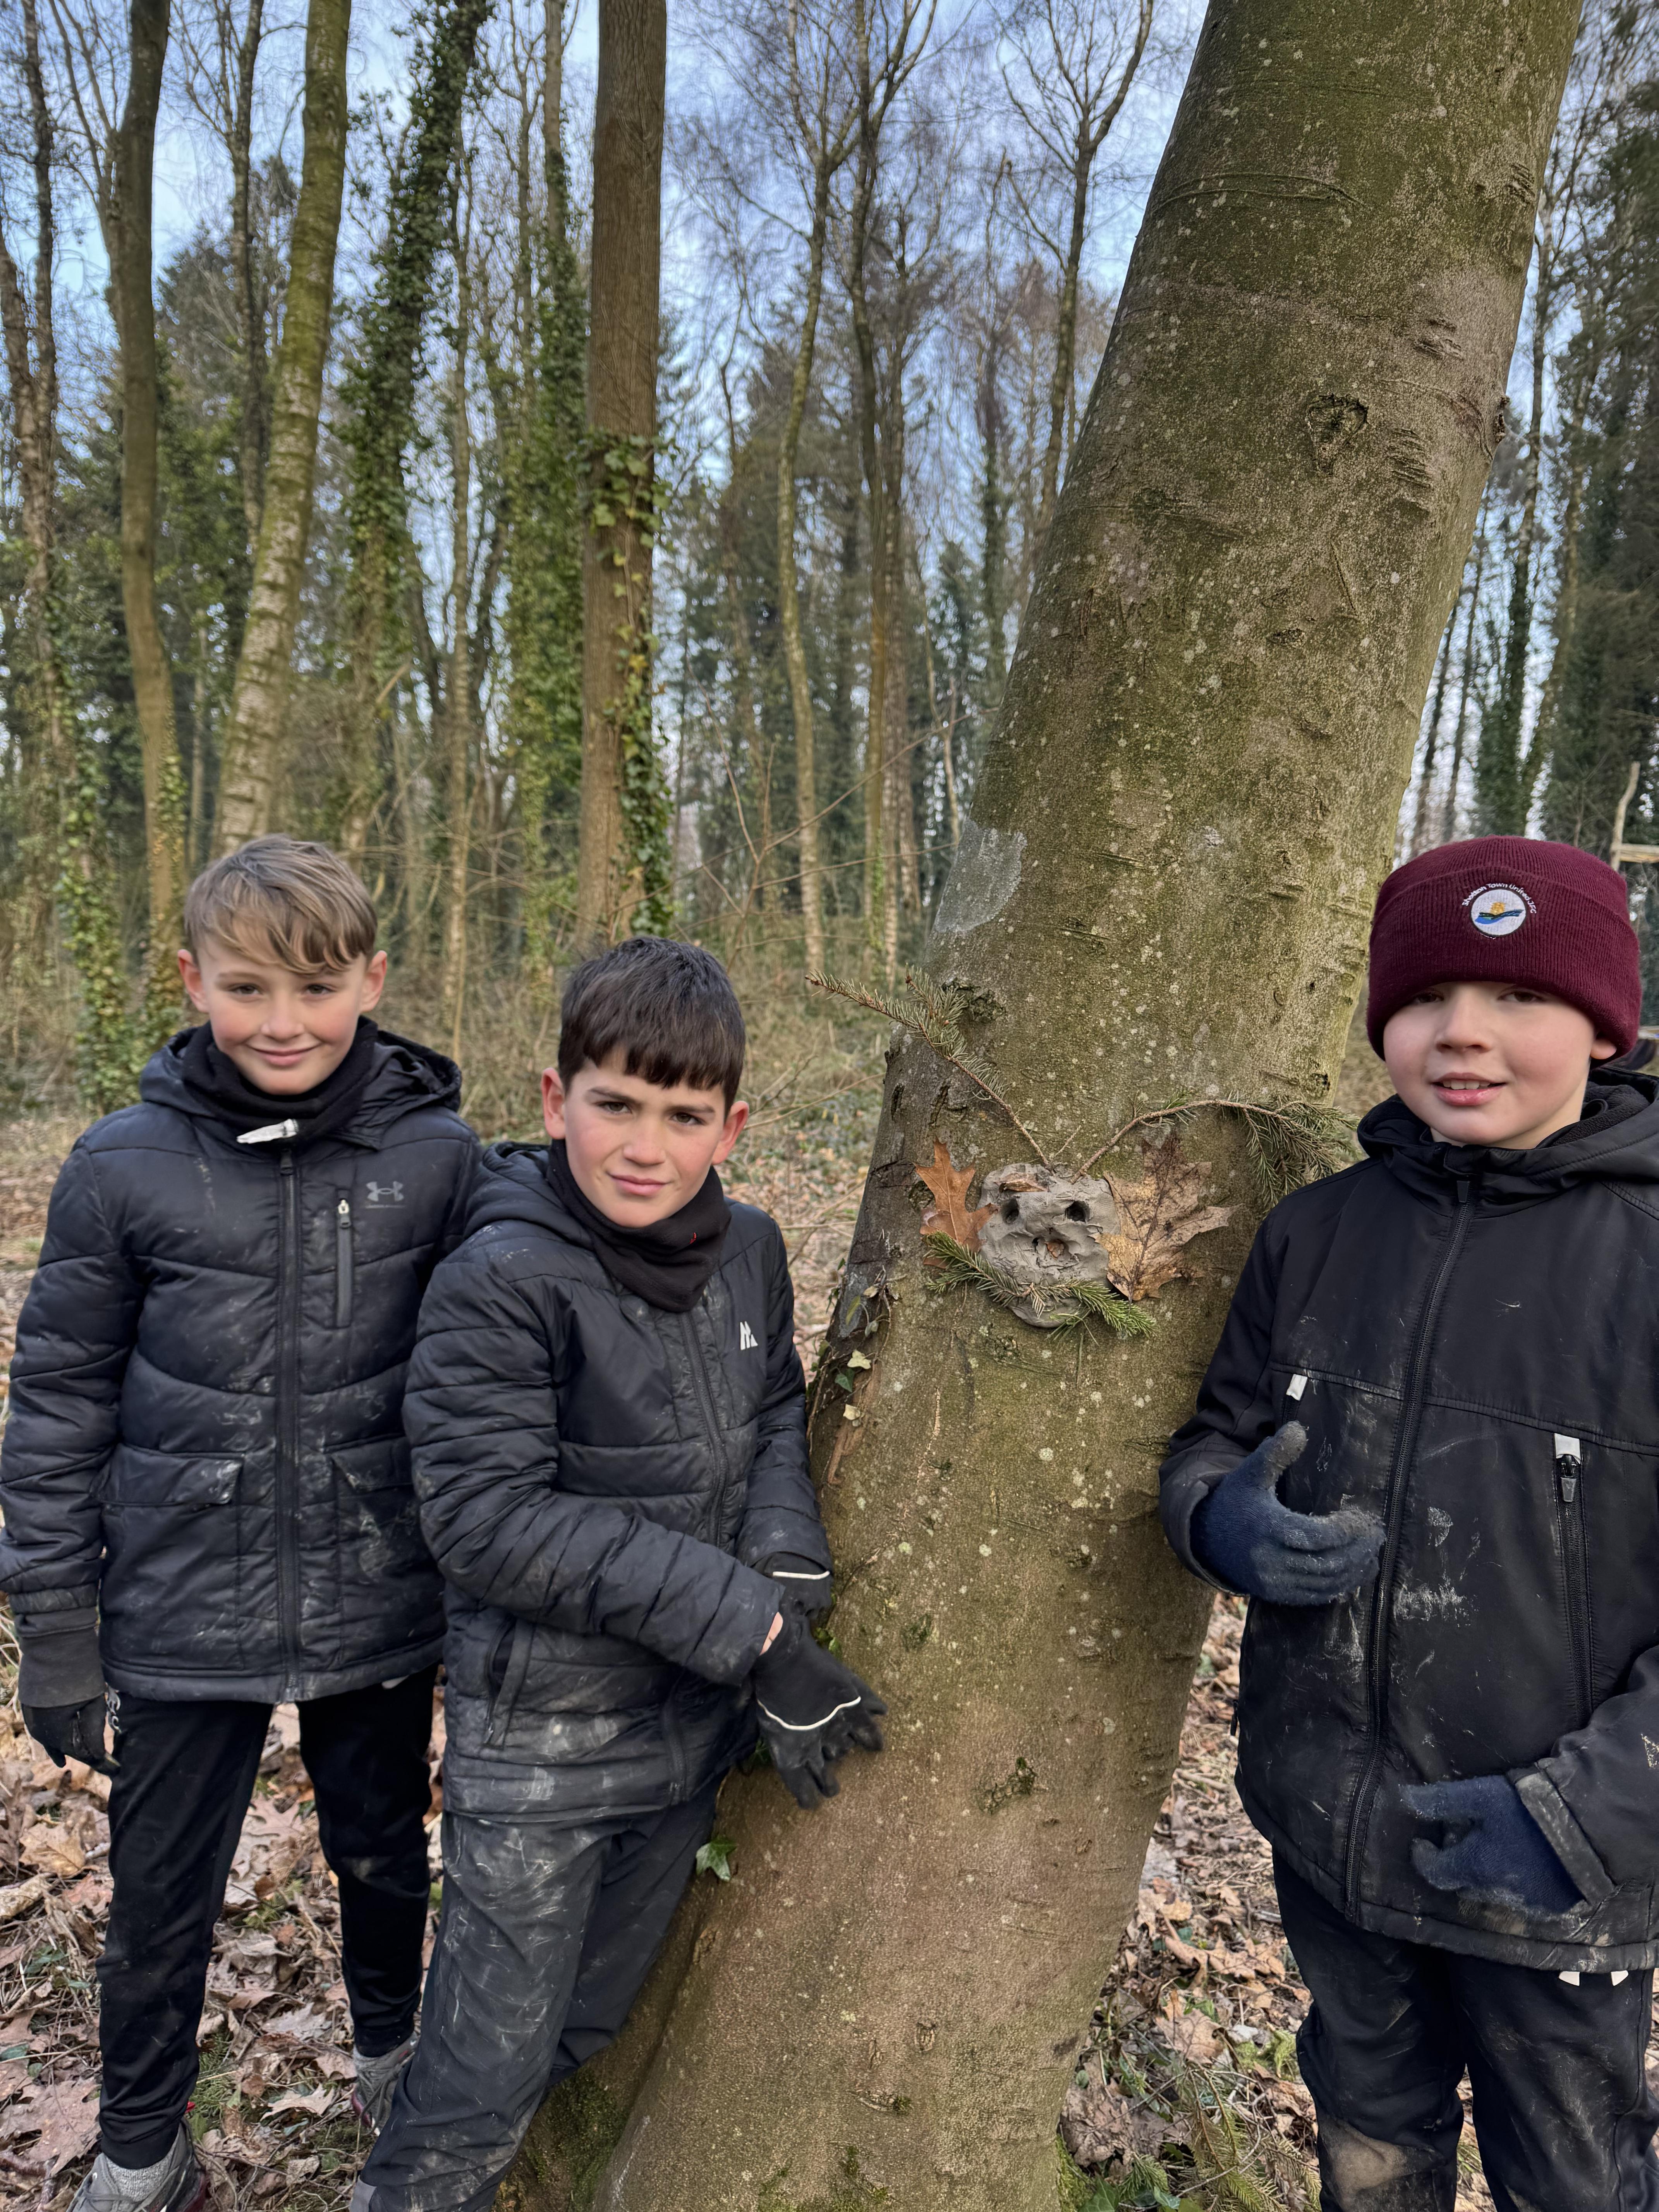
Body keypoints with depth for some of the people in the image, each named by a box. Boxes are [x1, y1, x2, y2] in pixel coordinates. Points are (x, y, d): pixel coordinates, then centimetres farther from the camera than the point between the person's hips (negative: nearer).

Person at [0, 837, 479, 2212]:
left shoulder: (440, 1157, -10)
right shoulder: (126, 1167, -10)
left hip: (378, 1612, 1)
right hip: (183, 1618, 0)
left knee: (386, 1857, 22)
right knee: (161, 1896, 17)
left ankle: (392, 2053, 54)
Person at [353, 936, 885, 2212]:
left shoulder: (748, 1251, -4)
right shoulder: (503, 1283, -22)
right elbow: (486, 1515, -24)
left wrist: (789, 1571, -14)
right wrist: (745, 1628, -24)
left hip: (697, 1716, 6)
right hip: (544, 1735, -6)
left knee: (594, 2026, 25)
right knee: (492, 2060, 10)